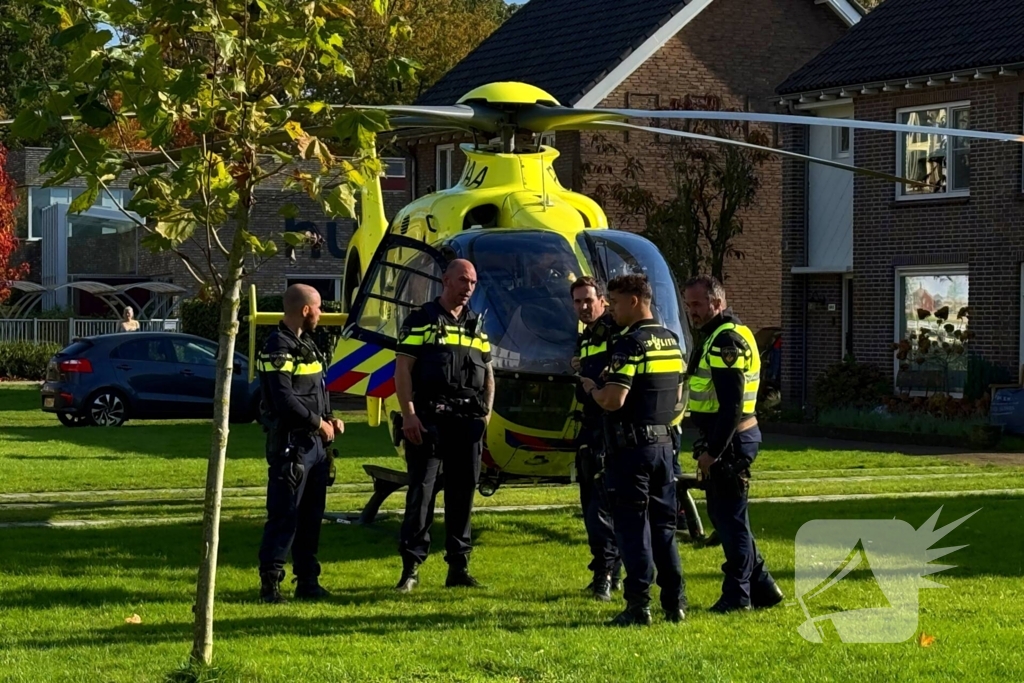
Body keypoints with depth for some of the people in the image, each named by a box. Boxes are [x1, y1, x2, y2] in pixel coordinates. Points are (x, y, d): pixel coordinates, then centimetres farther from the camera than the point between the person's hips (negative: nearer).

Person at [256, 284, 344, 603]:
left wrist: (330, 418, 7)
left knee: (311, 515, 12)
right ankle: (270, 583, -3)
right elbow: (284, 399, -22)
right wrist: (319, 423, -14)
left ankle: (307, 581, 19)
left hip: (315, 443, 9)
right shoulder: (278, 348, -13)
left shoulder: (307, 344, 17)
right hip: (290, 443, -9)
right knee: (284, 514, -8)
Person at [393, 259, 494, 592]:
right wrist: (408, 414, -13)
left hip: (468, 422, 5)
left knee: (462, 493, 7)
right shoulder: (421, 320, 1)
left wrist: (487, 409, 8)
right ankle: (411, 567, -3)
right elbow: (403, 368, -5)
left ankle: (458, 567, 13)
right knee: (421, 490, -6)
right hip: (429, 419, -5)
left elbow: (487, 371, 22)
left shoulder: (477, 326, 17)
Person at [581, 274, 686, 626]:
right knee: (663, 525, 13)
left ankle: (639, 606, -2)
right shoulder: (672, 341, 11)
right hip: (664, 443, 8)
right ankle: (675, 602, 14)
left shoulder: (630, 343, -15)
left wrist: (591, 388, -2)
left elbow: (613, 400, -21)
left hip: (632, 447, -8)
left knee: (632, 526, -2)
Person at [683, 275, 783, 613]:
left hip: (730, 441, -11)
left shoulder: (727, 340, -17)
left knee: (730, 516, -3)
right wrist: (709, 446, 18)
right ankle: (761, 586, 22)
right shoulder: (714, 337, 17)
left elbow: (731, 404, -23)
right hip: (725, 440, 11)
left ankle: (737, 595, 5)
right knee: (723, 513, 15)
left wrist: (711, 450, -22)